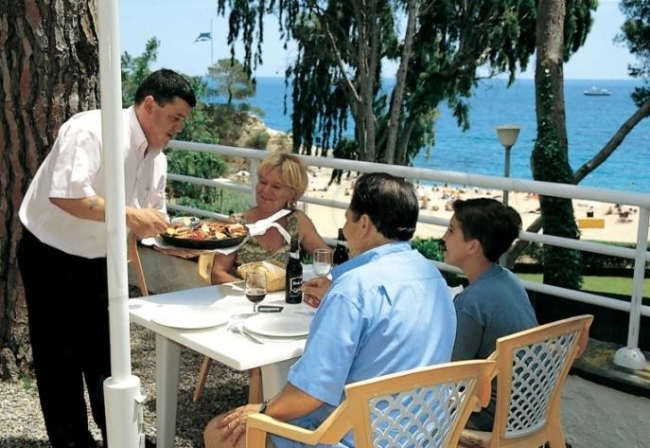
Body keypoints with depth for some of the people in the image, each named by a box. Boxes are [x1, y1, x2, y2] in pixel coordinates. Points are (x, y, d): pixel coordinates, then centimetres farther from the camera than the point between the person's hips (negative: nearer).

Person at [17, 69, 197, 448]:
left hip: (97, 260, 7)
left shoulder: (157, 159, 0)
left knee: (105, 352, 15)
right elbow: (65, 194, -35)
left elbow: (154, 219, 7)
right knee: (60, 357, 4)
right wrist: (129, 216, -35)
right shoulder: (93, 129, -25)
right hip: (51, 256, -7)